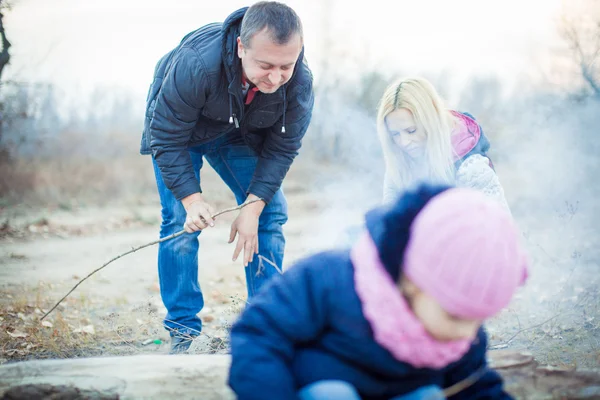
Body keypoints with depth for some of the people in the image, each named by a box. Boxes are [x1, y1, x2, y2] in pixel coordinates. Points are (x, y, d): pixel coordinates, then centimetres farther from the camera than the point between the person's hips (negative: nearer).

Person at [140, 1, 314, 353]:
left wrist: (254, 206, -25)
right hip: (179, 129, -3)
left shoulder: (300, 83, -31)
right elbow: (167, 138, -31)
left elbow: (282, 148, -18)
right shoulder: (195, 65, -42)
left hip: (241, 137, 3)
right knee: (180, 222, -13)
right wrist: (191, 198, -37)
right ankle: (183, 332, -2)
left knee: (271, 216, -5)